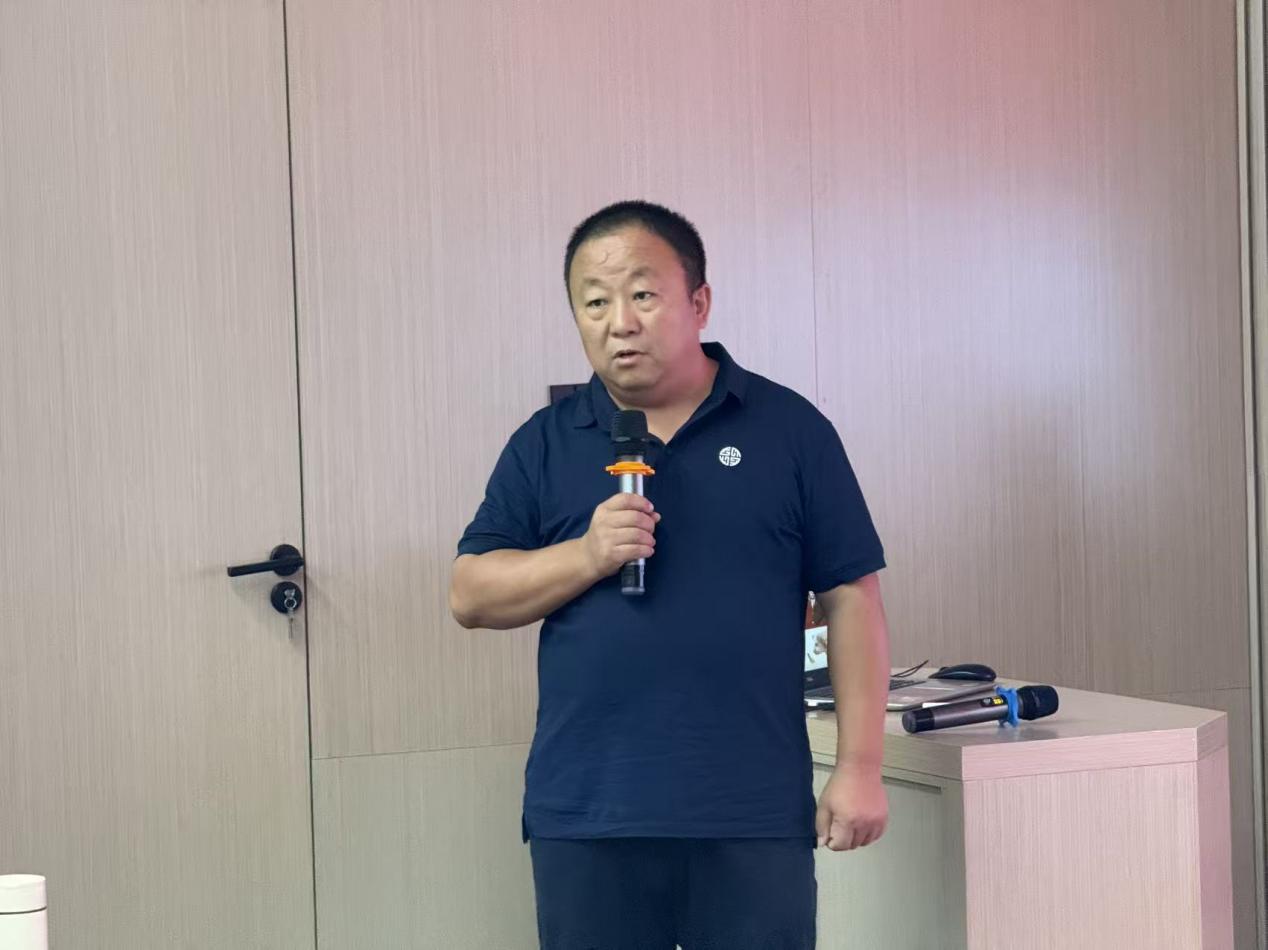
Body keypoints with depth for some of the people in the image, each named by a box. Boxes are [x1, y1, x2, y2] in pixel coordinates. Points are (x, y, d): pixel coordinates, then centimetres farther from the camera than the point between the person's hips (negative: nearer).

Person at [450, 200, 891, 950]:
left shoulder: (789, 429, 2)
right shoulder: (545, 443, 7)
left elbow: (851, 600, 1)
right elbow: (470, 595, 3)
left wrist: (859, 766, -5)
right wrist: (588, 556, -13)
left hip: (754, 813, -1)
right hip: (586, 815, 2)